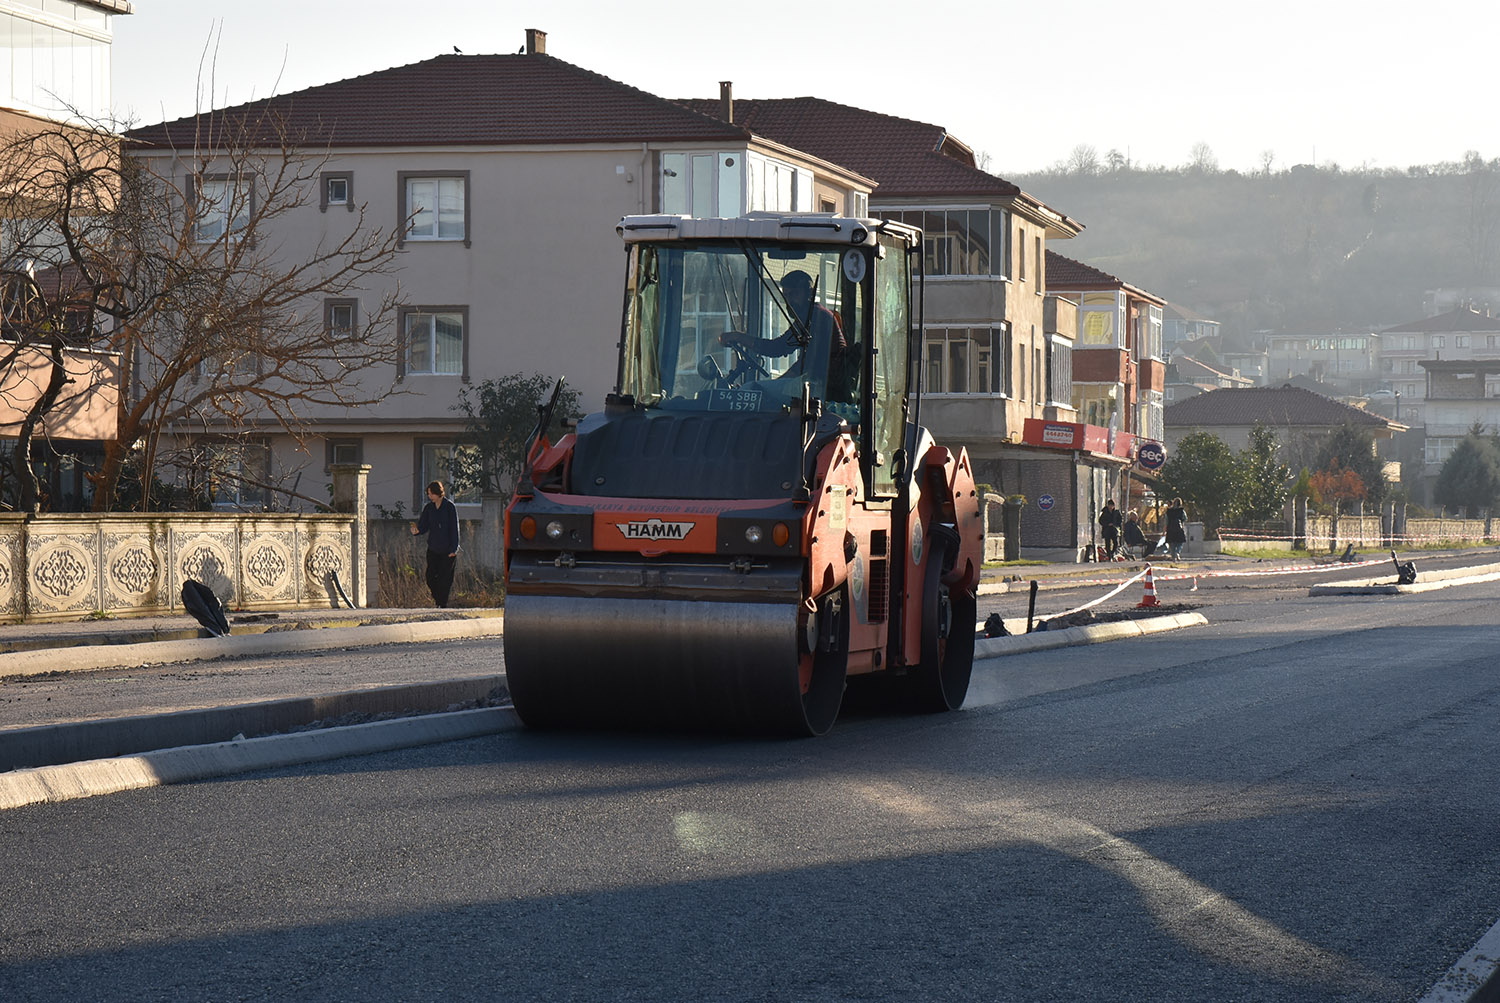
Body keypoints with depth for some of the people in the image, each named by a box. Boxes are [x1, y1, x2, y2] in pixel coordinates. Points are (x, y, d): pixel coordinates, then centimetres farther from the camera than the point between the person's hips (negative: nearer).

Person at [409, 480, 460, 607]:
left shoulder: (450, 507, -7)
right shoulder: (428, 508, 6)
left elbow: (454, 529, -7)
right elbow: (424, 526, 4)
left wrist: (453, 549, -11)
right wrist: (417, 531, -20)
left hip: (448, 550, -4)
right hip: (433, 549, 4)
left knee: (445, 579, -3)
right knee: (430, 577, 0)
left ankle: (443, 605, 5)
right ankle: (439, 602, 19)